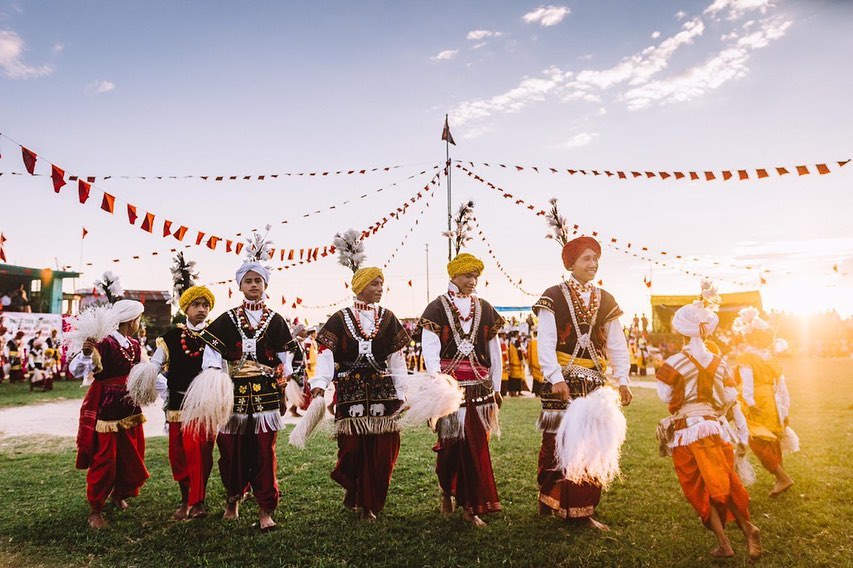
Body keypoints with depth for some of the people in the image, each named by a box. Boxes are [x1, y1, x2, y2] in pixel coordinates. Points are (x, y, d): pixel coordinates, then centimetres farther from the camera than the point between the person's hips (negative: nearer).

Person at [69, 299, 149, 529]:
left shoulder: (135, 346, 8)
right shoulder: (104, 344, -15)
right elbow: (75, 370, -21)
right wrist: (86, 353, -39)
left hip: (130, 411, 7)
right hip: (106, 411, -7)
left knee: (132, 460, 14)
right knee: (104, 461, 0)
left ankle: (118, 494, 40)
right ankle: (95, 511, 18)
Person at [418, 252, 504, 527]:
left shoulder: (485, 309, 11)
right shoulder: (437, 308, 0)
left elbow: (495, 352, 14)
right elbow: (430, 351, -7)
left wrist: (495, 387, 12)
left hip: (480, 388, 3)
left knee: (475, 444, 3)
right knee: (452, 443, 4)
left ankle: (470, 506, 15)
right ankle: (447, 491, 30)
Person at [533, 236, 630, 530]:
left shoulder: (605, 300, 10)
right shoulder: (554, 296, -4)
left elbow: (617, 345, 11)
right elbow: (545, 343, -10)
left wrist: (622, 381, 2)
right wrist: (556, 378, -20)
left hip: (595, 383, 5)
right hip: (562, 382, -5)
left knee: (593, 445, 8)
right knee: (557, 443, 2)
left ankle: (583, 511, 21)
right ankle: (548, 500, 22)